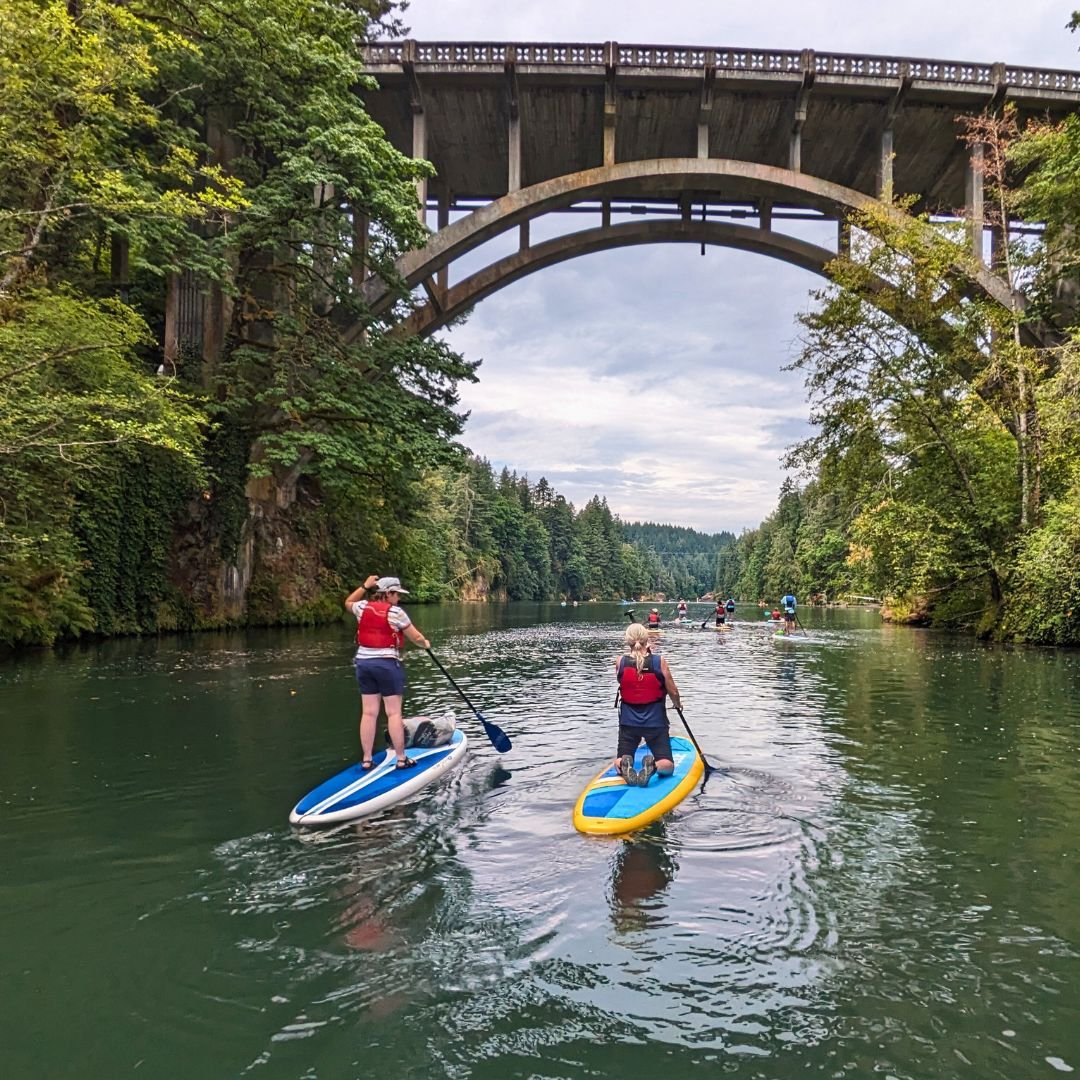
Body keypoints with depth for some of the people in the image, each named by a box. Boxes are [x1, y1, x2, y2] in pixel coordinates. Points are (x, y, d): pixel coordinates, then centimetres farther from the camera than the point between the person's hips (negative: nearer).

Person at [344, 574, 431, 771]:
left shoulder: (362, 607, 4)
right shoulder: (395, 612, -11)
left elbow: (348, 603, 29)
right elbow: (416, 637, -3)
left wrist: (364, 586, 27)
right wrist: (425, 644, 18)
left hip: (364, 663, 6)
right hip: (387, 664, -6)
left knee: (368, 713, 9)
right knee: (394, 713, 0)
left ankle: (366, 760, 12)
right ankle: (401, 759, 4)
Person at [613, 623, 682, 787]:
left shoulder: (620, 662, -8)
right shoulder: (659, 661, -12)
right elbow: (673, 692, -5)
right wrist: (677, 704, 18)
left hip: (628, 722, 2)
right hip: (655, 722, -1)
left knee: (618, 764, 15)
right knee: (667, 765, 8)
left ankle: (624, 764, -23)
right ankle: (653, 765, -27)